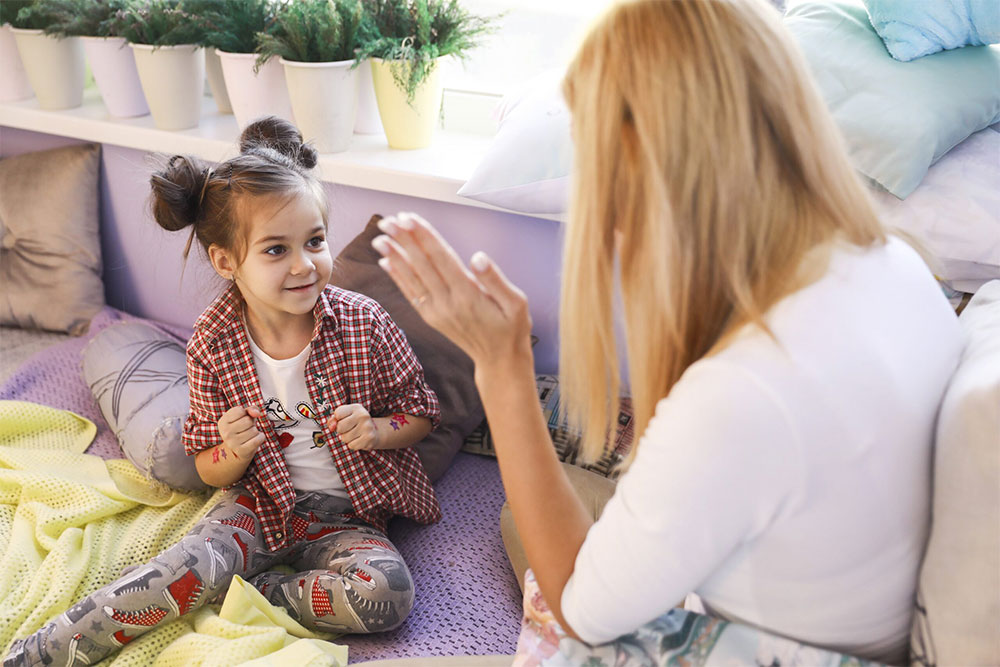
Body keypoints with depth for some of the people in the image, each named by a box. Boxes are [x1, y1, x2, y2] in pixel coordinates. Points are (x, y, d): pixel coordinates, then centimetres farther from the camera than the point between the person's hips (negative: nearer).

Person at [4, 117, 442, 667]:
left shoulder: (364, 323, -14)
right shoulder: (214, 343, -9)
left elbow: (420, 411, 1)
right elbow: (210, 471, 1)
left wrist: (376, 430, -21)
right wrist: (234, 453, -23)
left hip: (346, 514, 0)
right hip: (261, 503, 0)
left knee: (388, 594, -27)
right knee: (195, 561, -28)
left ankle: (248, 592, -11)